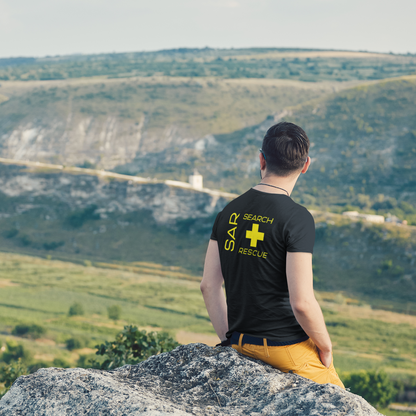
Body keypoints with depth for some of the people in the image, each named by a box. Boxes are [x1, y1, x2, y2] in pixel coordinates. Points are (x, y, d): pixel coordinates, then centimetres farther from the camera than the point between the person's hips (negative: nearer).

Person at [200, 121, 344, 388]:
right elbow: (302, 302, -20)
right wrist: (325, 347, -3)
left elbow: (209, 285, 7)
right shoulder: (297, 218, -15)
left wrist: (229, 339, 16)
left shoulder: (229, 212, 5)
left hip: (241, 344, 6)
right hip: (287, 347, -6)